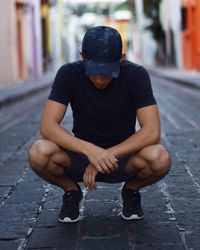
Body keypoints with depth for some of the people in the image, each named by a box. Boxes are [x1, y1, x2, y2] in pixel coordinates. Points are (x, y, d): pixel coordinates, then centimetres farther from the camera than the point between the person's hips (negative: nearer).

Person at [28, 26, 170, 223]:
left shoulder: (136, 75, -17)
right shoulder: (69, 74, -15)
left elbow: (152, 132, -23)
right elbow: (47, 126, -22)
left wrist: (107, 155, -29)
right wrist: (89, 150, -36)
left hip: (123, 156, 0)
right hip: (82, 153, 1)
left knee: (159, 158, -34)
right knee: (39, 153, -31)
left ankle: (131, 190, 2)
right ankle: (71, 191, 2)